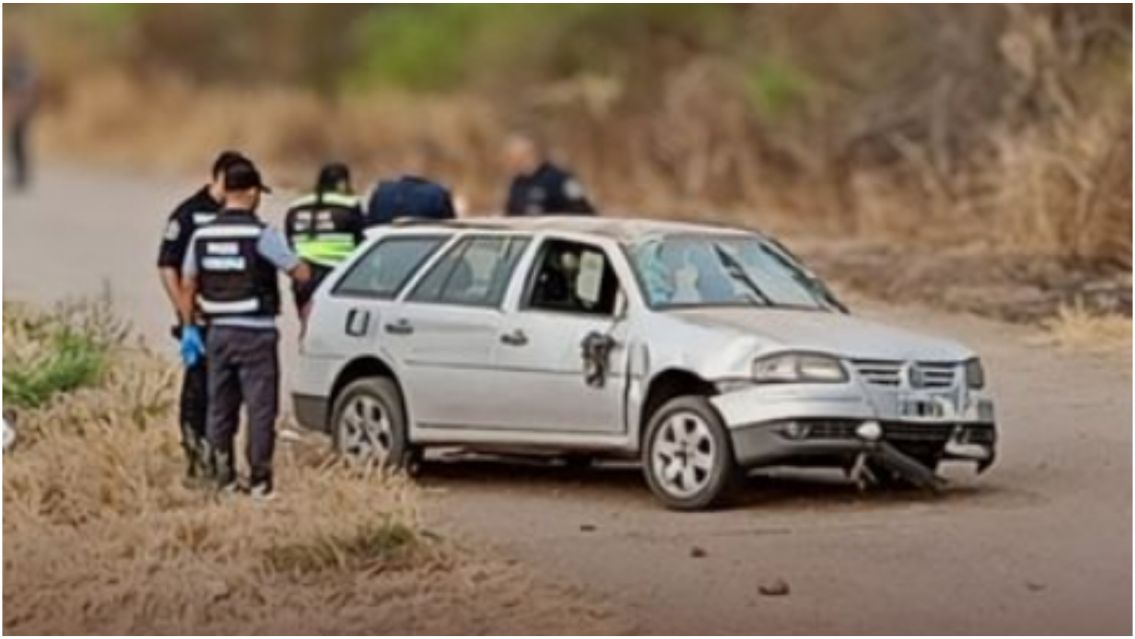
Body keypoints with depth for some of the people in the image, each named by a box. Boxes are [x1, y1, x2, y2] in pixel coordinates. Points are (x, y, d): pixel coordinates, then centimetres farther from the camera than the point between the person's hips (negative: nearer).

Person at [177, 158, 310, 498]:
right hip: (255, 333, -5)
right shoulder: (261, 235, -12)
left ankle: (223, 475, 14)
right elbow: (301, 273, -11)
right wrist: (297, 263, 11)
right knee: (260, 407, -1)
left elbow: (188, 287, 9)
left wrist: (188, 329, 17)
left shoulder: (202, 235, 5)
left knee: (220, 406, 13)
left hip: (219, 331, 5)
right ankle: (259, 480, -2)